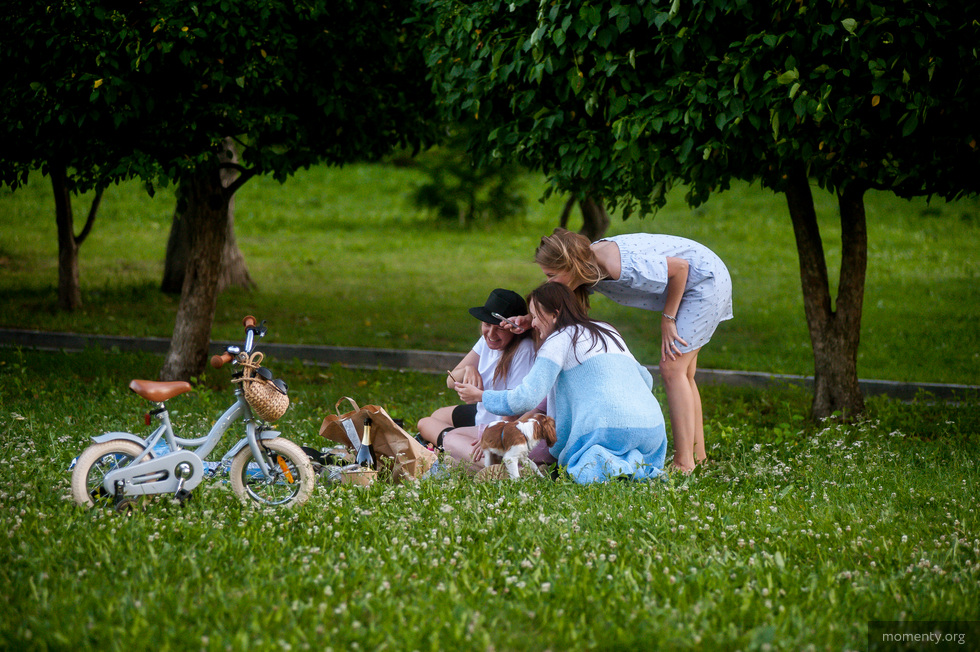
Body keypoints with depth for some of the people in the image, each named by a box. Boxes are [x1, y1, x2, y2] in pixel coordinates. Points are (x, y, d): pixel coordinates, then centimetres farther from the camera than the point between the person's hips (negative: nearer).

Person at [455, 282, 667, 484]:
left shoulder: (561, 339, 4)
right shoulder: (608, 331, 25)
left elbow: (527, 398, -3)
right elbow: (646, 378, 31)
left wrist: (480, 396, 11)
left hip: (609, 426, -7)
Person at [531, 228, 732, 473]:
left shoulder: (620, 268, -34)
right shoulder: (589, 266, -8)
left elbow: (680, 266, -24)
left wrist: (667, 319, -15)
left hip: (706, 280, -10)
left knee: (672, 369, -12)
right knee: (682, 373, 14)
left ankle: (684, 464, -10)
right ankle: (698, 455, 22)